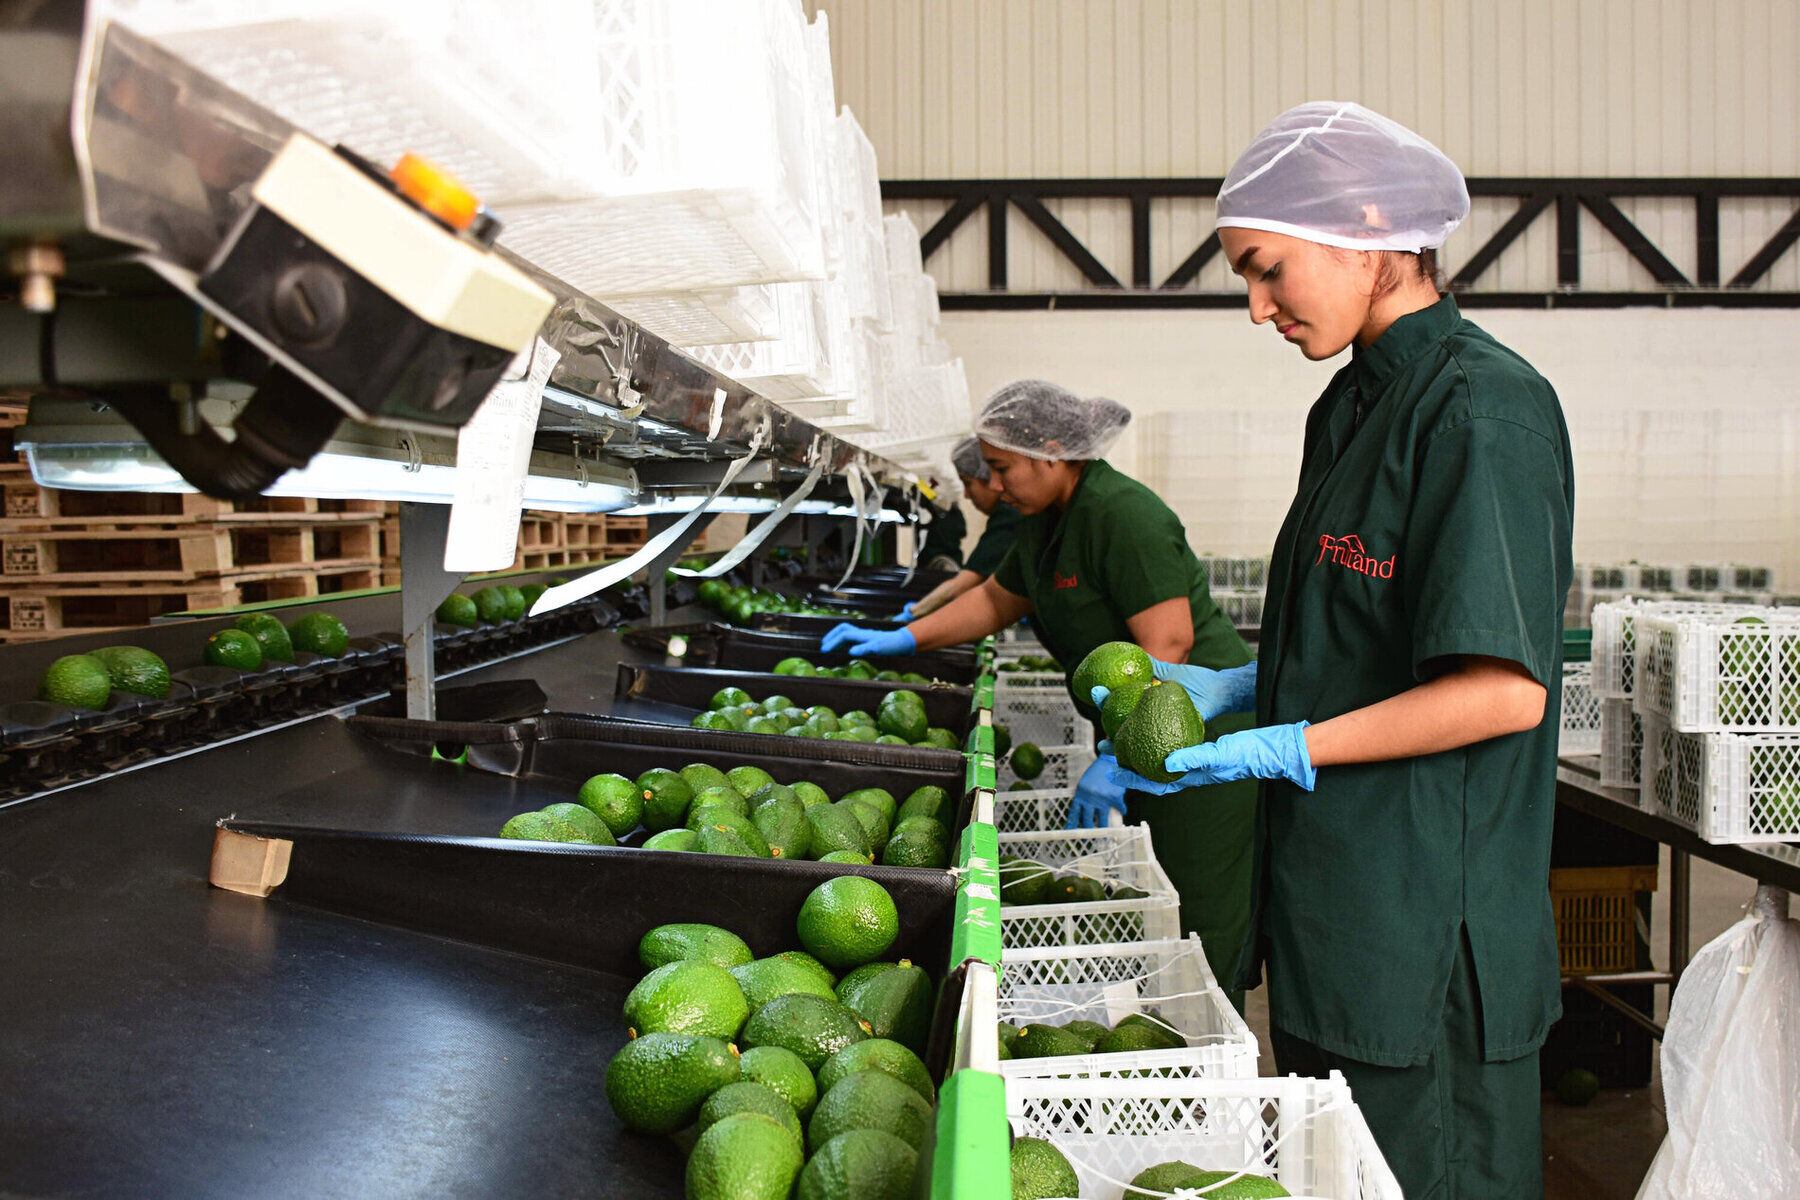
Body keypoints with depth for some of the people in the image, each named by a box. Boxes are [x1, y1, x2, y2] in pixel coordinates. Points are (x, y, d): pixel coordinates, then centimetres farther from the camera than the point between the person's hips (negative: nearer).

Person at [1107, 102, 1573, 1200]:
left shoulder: (1485, 407, -15)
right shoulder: (1354, 405, 13)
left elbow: (1504, 690, -20)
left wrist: (1283, 749, -18)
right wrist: (1230, 689, 7)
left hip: (1427, 923, -9)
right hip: (1329, 902, 9)